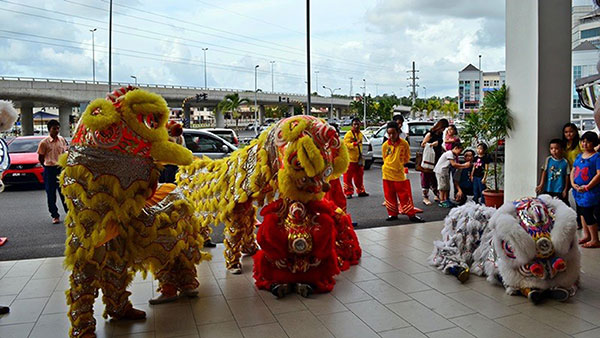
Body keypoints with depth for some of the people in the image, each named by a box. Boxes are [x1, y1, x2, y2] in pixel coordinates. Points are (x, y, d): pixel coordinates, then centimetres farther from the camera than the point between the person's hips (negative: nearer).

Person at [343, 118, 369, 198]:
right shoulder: (348, 134, -8)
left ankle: (361, 191, 24)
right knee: (348, 177, -4)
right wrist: (355, 143, -28)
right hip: (350, 159, -7)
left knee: (359, 176, 14)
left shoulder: (360, 134, 14)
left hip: (358, 159, 7)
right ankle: (348, 193, 4)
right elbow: (346, 144, -18)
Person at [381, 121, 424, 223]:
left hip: (400, 174, -2)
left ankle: (411, 214, 9)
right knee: (390, 196, 8)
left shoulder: (404, 144, -8)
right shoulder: (385, 145, -5)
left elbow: (407, 157, 7)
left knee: (405, 195, 2)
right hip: (387, 174, 2)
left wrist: (399, 164, 4)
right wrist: (391, 166, 8)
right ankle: (392, 214, 20)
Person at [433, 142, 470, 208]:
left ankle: (446, 200, 16)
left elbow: (456, 166, 6)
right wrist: (464, 165, -17)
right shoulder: (449, 153, -16)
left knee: (447, 186, 11)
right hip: (440, 171, -10)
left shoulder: (454, 156, 15)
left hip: (445, 171, 10)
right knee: (442, 186, -7)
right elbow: (453, 164, -22)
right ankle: (442, 202, -3)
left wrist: (465, 166, -4)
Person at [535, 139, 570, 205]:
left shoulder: (565, 162, -4)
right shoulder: (548, 159, -3)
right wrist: (541, 185, -10)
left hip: (560, 191, -1)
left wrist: (565, 189, 1)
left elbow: (567, 176, 1)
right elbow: (544, 172, -3)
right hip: (548, 190, 1)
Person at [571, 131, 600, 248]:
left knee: (587, 214, -7)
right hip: (578, 191, 8)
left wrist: (587, 187, -18)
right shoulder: (579, 156, 12)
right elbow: (573, 171, 14)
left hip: (590, 191, -8)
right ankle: (586, 235, 32)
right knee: (581, 213, 16)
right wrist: (573, 184, -2)